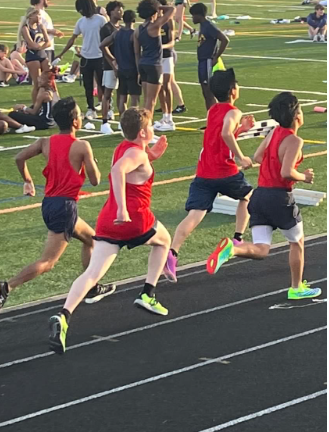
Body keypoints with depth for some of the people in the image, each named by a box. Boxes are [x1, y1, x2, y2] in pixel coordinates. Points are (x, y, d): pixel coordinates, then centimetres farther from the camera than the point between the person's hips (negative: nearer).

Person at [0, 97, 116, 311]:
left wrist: (28, 181, 13)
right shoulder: (82, 146, -11)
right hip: (65, 206, -8)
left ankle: (93, 289, 33)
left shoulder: (46, 142, 3)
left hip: (49, 203, 8)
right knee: (47, 263, -5)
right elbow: (95, 180, -7)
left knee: (90, 238, 27)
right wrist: (93, 163, 14)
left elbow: (20, 158, -4)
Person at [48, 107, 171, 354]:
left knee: (93, 273, -8)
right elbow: (117, 170, -29)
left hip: (108, 221, 6)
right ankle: (148, 295, 24)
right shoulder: (137, 153, -9)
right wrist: (122, 208, -34)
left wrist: (153, 155, 20)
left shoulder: (124, 148, 17)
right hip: (135, 218, -6)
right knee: (164, 240, 28)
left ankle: (64, 317, -30)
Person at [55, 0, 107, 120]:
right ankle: (91, 109, 15)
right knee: (88, 86, 7)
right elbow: (72, 39, 14)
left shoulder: (101, 20, -8)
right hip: (86, 58, 5)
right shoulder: (80, 22, 7)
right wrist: (61, 54, 12)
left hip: (99, 57, -5)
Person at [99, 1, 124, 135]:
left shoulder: (121, 28, 13)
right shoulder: (106, 29, -7)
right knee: (107, 94, -3)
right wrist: (114, 65, -17)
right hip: (110, 66, -7)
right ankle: (104, 123, -1)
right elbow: (104, 49, -12)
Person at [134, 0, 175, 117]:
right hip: (154, 65, -7)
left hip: (143, 64, 7)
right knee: (151, 100, -3)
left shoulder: (138, 30, 8)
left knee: (147, 99, 14)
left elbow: (137, 53, 10)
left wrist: (139, 70, 15)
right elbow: (172, 9, -10)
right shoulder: (154, 26, -13)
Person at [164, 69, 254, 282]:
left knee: (195, 215, -7)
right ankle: (238, 240, 27)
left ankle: (172, 253, -27)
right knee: (247, 195, 26)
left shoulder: (213, 111, 18)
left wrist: (241, 128, 22)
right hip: (225, 172, -5)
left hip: (204, 173, 5)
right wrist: (241, 157, -18)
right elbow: (226, 134, -25)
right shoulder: (233, 112, -5)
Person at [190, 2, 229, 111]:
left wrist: (216, 57, -18)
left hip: (208, 62, -10)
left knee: (209, 93, -9)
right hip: (202, 62, 10)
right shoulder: (202, 26, 13)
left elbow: (225, 40, -23)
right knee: (206, 93, 12)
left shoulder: (209, 26, -15)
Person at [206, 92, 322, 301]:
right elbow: (287, 173, -23)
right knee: (297, 242, 18)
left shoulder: (273, 133, 8)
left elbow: (258, 157, 16)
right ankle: (297, 288, 29)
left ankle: (231, 248, -26)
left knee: (260, 250, 3)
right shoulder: (295, 141, -14)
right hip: (280, 197, -6)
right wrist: (304, 177, -5)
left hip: (260, 195, 6)